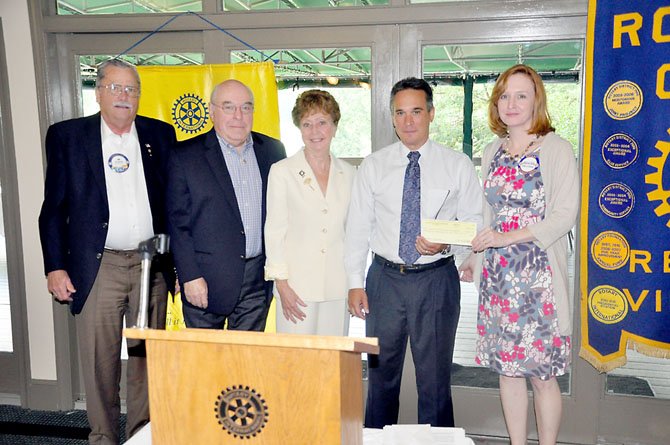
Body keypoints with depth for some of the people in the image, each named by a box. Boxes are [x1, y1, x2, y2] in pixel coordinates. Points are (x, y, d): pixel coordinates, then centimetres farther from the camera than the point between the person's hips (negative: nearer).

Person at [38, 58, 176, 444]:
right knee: (100, 361, 5)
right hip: (97, 267, -1)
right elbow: (53, 208, 2)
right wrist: (55, 267, -4)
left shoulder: (160, 134, 7)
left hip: (152, 264, 2)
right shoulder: (67, 136, 3)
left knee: (147, 358, 10)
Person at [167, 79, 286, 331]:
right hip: (206, 281, -3)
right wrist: (190, 277, -10)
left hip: (258, 281, 3)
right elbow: (178, 223, -4)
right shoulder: (186, 156, -2)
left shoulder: (273, 151, 8)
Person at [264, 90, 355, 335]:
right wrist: (282, 285, -7)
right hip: (297, 286, -3)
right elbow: (274, 231, -2)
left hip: (339, 286, 3)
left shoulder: (349, 173, 8)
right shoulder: (281, 171, -1)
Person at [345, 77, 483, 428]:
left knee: (435, 376, 9)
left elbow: (474, 220, 3)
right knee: (381, 373, 14)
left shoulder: (458, 165, 1)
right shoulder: (373, 166, 4)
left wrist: (446, 241, -18)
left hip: (437, 279, -1)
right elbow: (358, 226, 4)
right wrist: (355, 283, -1)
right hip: (385, 278, 2)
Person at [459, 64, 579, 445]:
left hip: (539, 276, -5)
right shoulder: (492, 152, 11)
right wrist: (475, 258, 4)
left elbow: (565, 214, -12)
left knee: (543, 374, 3)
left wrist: (509, 237, -20)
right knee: (507, 368, 12)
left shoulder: (556, 149, -5)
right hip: (497, 275, 5)